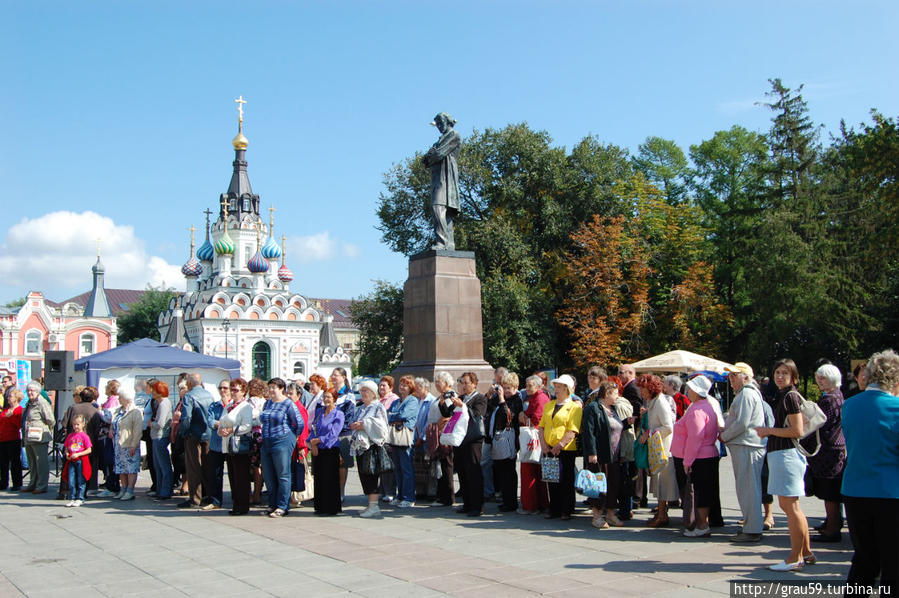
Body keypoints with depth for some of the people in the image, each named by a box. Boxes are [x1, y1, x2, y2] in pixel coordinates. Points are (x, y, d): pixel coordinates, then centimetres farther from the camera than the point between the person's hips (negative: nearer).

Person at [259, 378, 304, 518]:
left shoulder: (288, 404, -7)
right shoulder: (267, 403, 15)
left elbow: (300, 423, -7)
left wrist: (292, 436, 3)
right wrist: (265, 435, 17)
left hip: (283, 442, -7)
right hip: (266, 443, 8)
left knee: (283, 475, -3)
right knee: (268, 476, 9)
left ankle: (282, 507, 2)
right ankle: (272, 505, 19)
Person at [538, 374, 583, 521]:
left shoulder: (575, 406, -4)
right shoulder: (549, 405, 15)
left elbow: (572, 431, -12)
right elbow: (541, 426, 13)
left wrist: (559, 445, -16)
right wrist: (543, 444, -1)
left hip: (566, 449, -5)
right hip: (549, 449, 6)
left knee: (566, 481, 0)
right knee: (552, 480, 9)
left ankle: (566, 511, 10)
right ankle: (554, 509, 19)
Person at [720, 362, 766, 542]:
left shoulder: (746, 394, -12)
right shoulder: (746, 393, 23)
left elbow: (742, 424, -19)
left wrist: (724, 436, -7)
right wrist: (725, 432, 15)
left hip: (746, 447, -11)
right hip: (744, 446, 11)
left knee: (748, 489, -8)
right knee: (748, 489, 13)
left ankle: (752, 531, -6)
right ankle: (751, 527, 18)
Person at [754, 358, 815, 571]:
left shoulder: (791, 396, -13)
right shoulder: (782, 396, 17)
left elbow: (797, 431, -19)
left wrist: (770, 430, -11)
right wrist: (769, 432, 14)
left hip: (787, 454, -11)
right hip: (780, 453, 11)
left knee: (790, 506, -5)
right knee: (788, 505, 16)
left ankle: (795, 558, 1)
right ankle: (806, 552, 26)